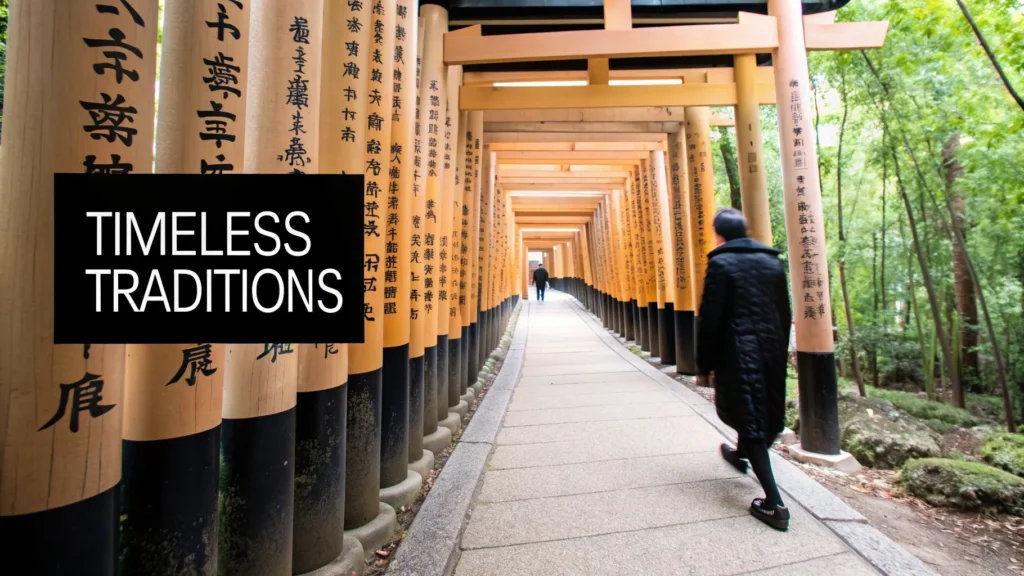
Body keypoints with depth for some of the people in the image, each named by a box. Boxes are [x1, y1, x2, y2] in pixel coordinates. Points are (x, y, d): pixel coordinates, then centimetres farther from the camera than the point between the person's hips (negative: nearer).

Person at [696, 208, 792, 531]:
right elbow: (785, 314, 12)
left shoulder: (720, 263, -10)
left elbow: (709, 320, -13)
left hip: (738, 353, -7)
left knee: (749, 419, 1)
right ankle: (741, 453, 50)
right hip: (772, 352, 7)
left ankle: (774, 503, 2)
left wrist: (704, 364, -5)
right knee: (766, 413, 25)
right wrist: (780, 353, 20)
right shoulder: (773, 262, 9)